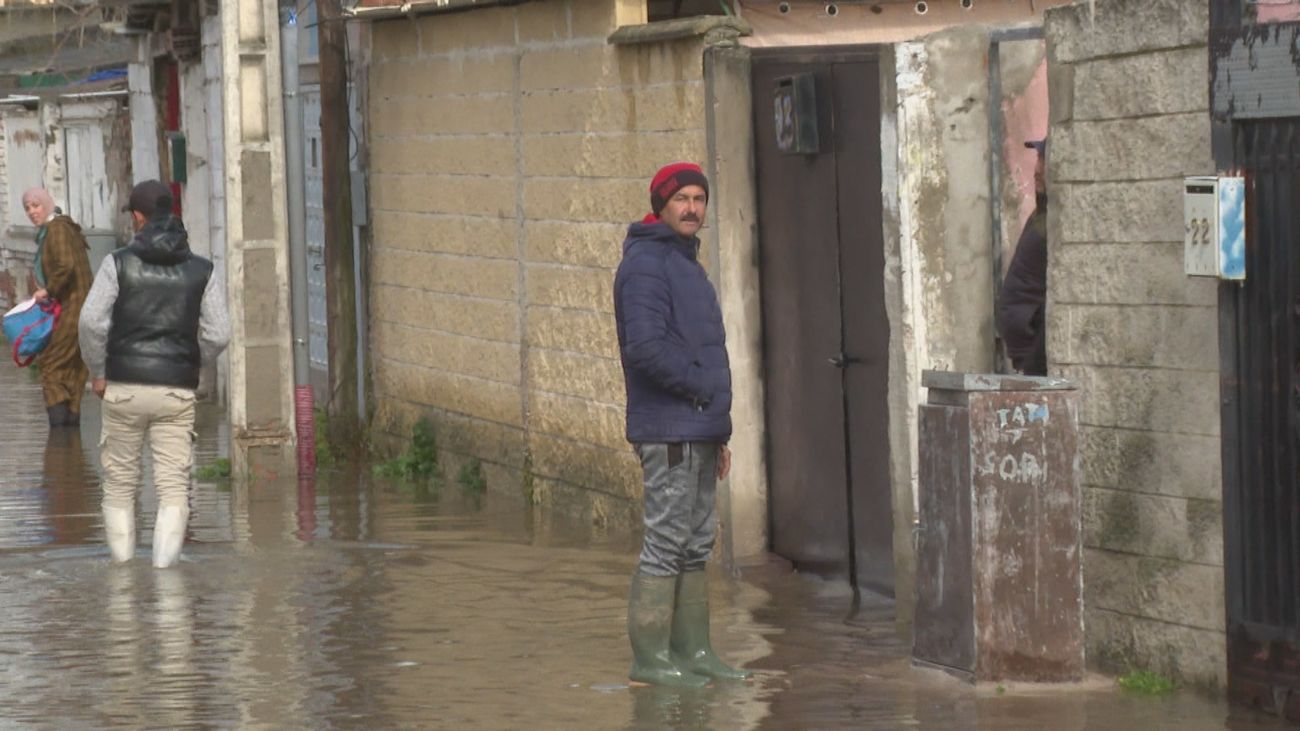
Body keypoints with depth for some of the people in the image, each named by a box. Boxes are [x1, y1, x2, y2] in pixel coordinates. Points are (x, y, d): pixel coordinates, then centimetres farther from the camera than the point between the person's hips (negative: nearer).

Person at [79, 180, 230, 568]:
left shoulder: (119, 263, -2)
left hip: (124, 389, 0)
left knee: (119, 484, 12)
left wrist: (98, 372, 3)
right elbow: (218, 334, -2)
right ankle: (164, 566, -11)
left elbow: (91, 321, -9)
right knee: (174, 488, 1)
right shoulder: (202, 270, 4)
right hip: (177, 391, 1)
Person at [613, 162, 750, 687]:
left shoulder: (687, 264, 19)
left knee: (696, 545, 12)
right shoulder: (646, 265, -13)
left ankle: (693, 651, 18)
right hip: (669, 432, -10)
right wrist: (700, 387, -13)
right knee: (667, 541, -7)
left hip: (699, 433, 10)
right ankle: (650, 658, -4)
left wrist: (718, 434, 21)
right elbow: (646, 348, -24)